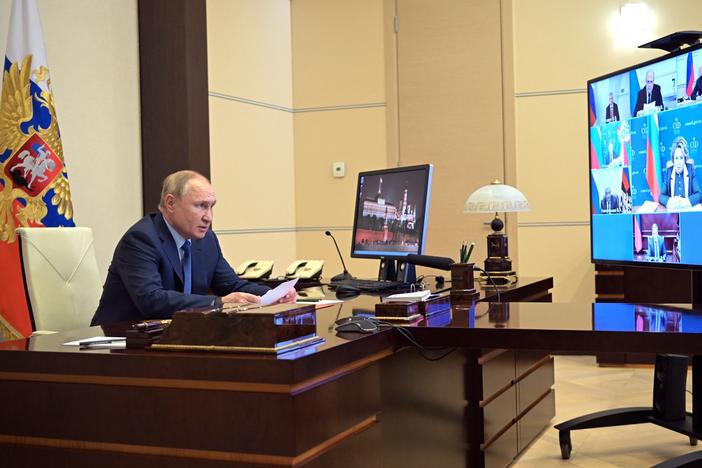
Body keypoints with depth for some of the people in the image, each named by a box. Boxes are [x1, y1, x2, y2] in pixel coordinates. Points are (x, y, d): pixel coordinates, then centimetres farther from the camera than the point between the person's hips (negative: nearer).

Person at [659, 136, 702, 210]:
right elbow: (661, 196, 2)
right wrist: (670, 201, -19)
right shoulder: (669, 171, 5)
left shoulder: (691, 169, 2)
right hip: (672, 210, 1)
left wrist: (686, 201, -19)